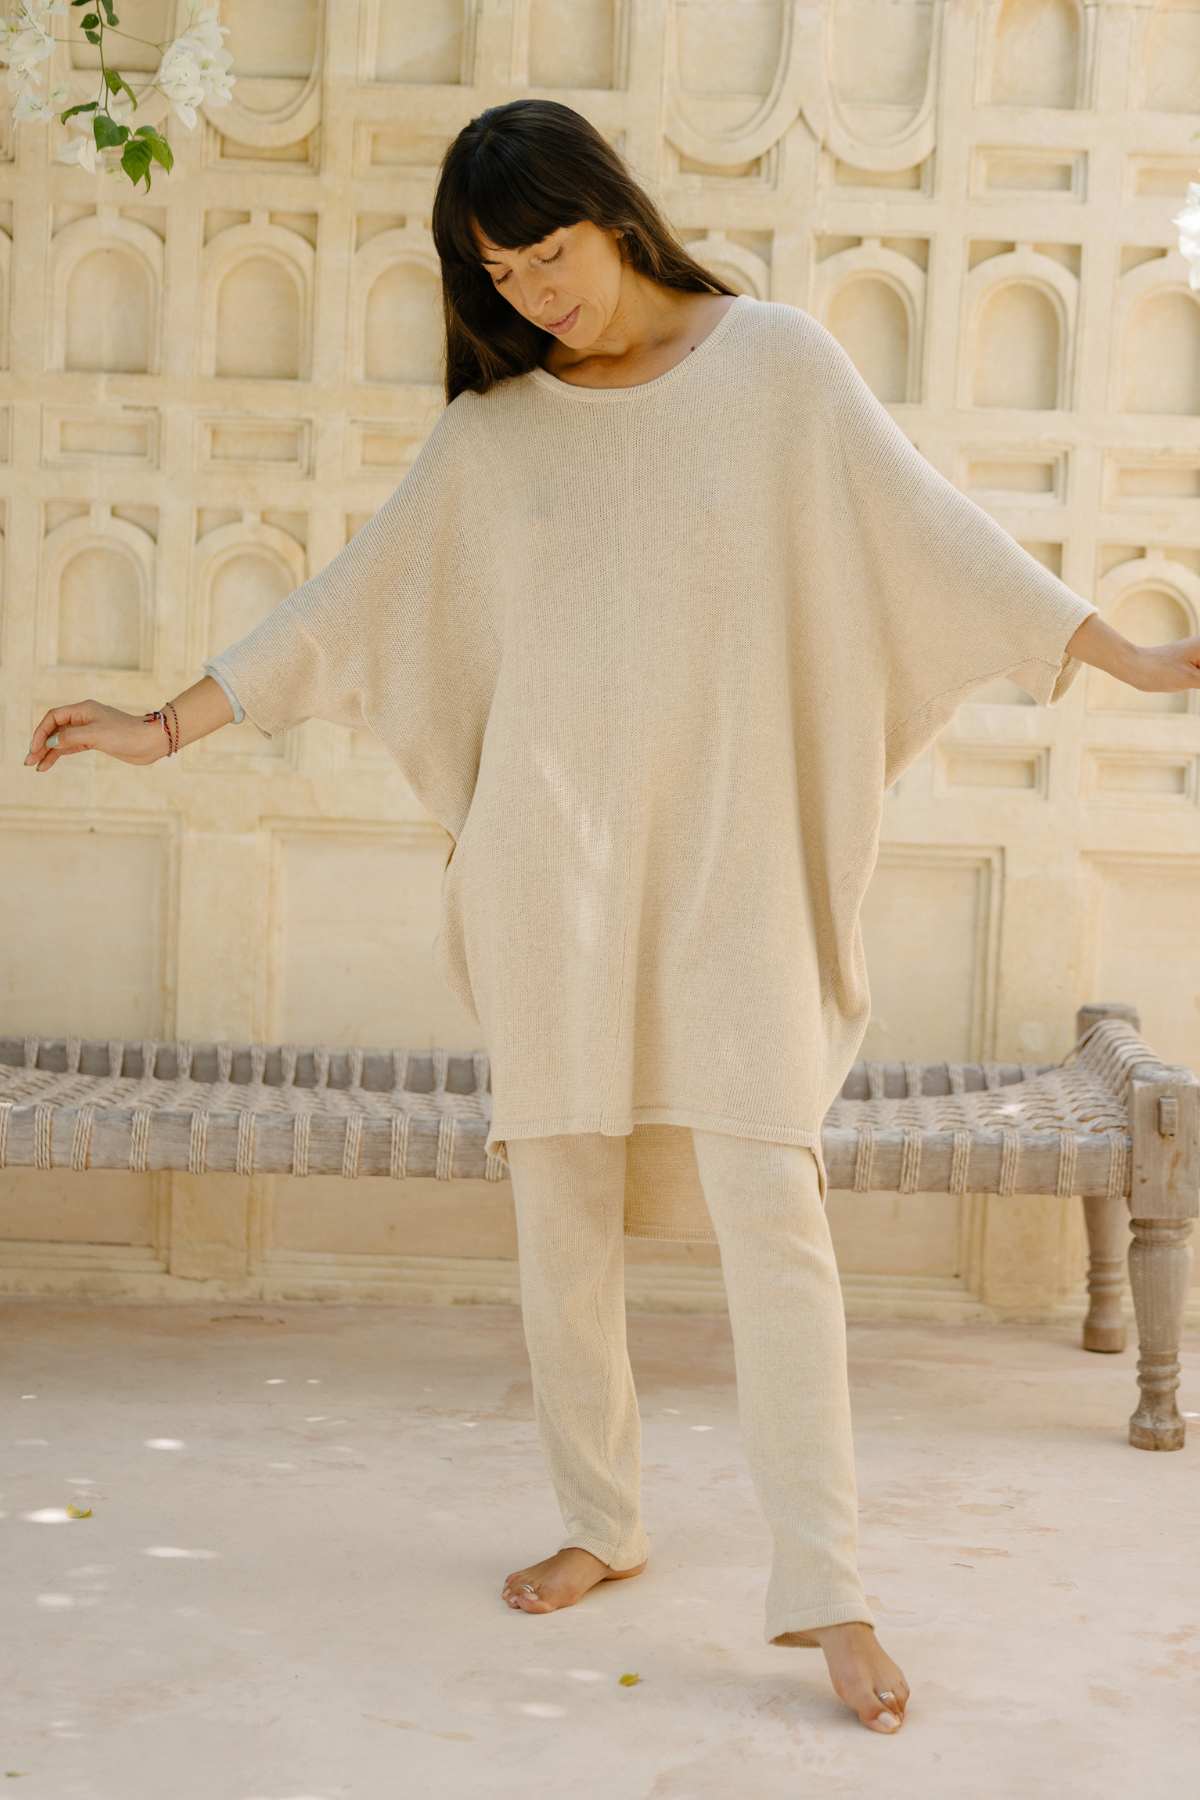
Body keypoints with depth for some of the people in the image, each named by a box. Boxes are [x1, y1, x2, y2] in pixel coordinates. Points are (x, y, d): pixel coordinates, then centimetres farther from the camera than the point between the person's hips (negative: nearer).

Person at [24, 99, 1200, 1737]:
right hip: (548, 846, 3)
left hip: (723, 843, -3)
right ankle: (602, 1523, 21)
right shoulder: (492, 428, 9)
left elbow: (926, 529, -1)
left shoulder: (775, 359, 3)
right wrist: (169, 727, 8)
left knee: (766, 1200, -10)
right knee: (559, 1203, 5)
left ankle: (824, 1586, -4)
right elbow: (347, 604, 11)